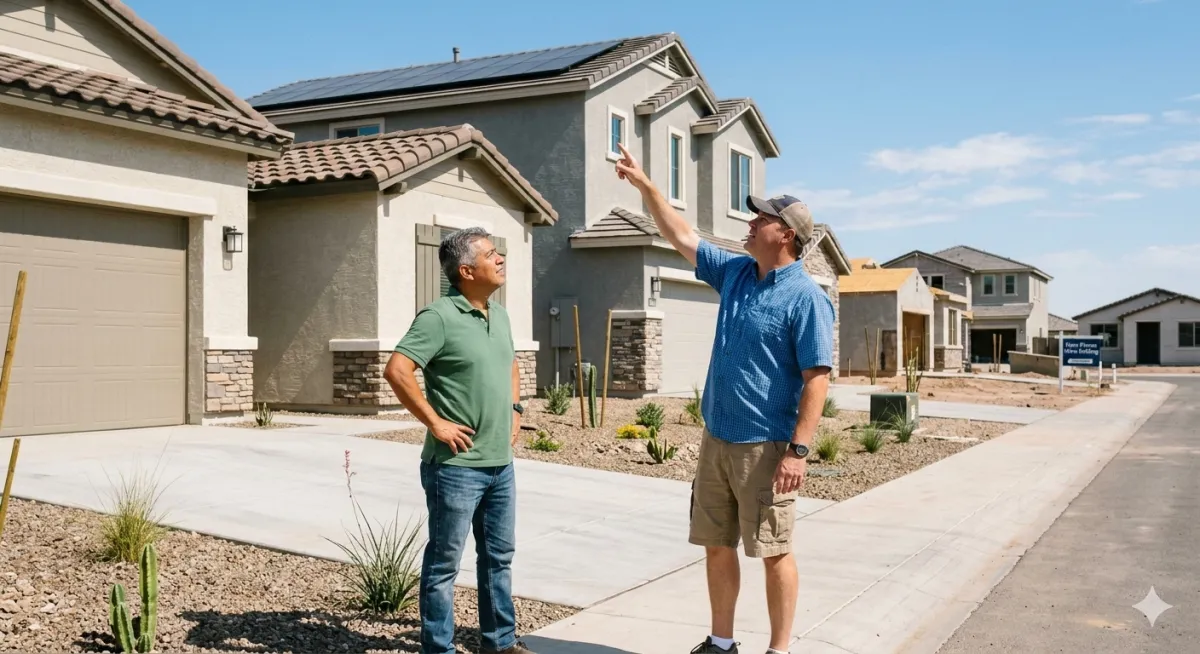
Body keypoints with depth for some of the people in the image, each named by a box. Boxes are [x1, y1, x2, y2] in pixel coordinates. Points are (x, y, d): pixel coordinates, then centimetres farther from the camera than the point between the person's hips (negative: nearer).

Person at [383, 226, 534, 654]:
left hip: (501, 464, 8)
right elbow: (396, 370, -22)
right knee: (444, 563, 4)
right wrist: (435, 423, -19)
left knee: (499, 556, 17)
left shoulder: (499, 315, 11)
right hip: (457, 466, -8)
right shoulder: (439, 317, -15)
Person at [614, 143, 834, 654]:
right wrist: (644, 185, 16)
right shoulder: (734, 272, 8)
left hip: (765, 446, -7)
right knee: (716, 545, 14)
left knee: (773, 551, 2)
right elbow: (682, 236, 19)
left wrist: (799, 449, -22)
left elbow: (817, 378, -17)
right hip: (716, 438, 8)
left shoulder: (806, 298, -13)